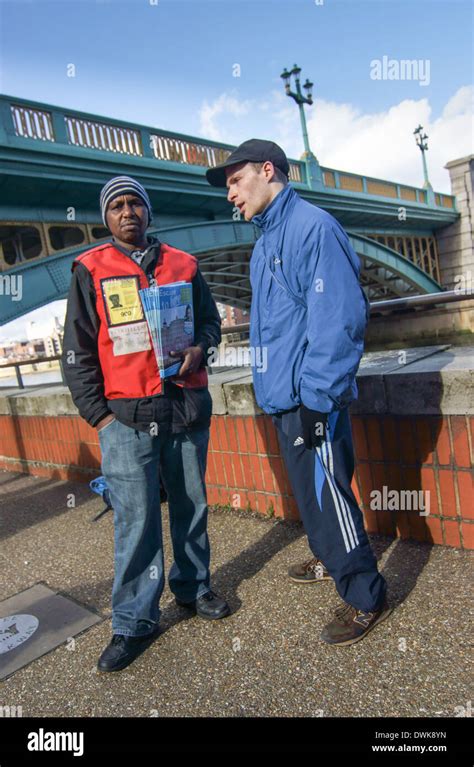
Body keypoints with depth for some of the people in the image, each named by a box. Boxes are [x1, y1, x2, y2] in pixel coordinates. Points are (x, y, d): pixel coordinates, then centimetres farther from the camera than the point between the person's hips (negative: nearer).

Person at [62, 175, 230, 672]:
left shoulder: (182, 264, 11)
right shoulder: (89, 270, 4)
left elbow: (210, 319, 18)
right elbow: (77, 351, 2)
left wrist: (199, 347, -5)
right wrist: (97, 412, -5)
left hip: (187, 406, 3)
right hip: (126, 415, -3)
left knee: (191, 505, 13)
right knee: (135, 519, -1)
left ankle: (192, 587, 34)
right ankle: (133, 623, 15)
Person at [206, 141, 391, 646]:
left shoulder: (313, 227, -13)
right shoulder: (264, 243, 16)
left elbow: (339, 319, -21)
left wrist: (316, 397, -22)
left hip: (311, 400, -9)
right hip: (282, 398, 9)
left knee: (326, 493, -1)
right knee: (308, 489, 21)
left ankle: (365, 598, 17)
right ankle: (330, 559, 42)